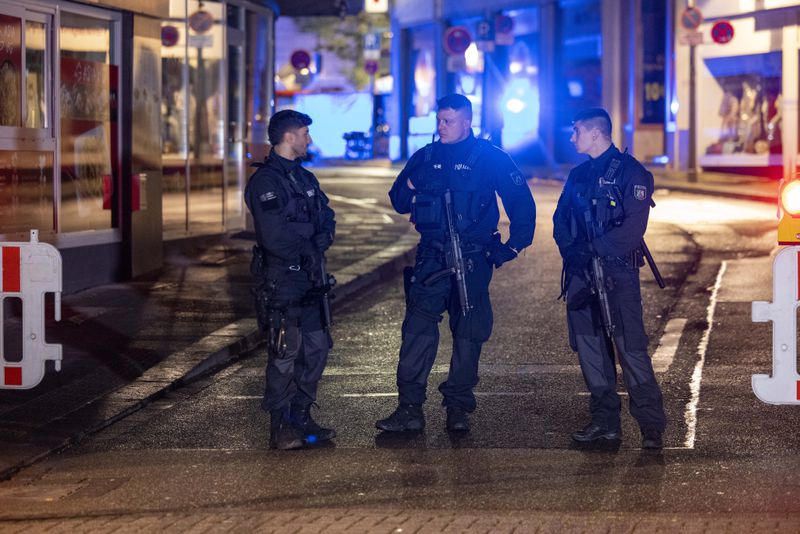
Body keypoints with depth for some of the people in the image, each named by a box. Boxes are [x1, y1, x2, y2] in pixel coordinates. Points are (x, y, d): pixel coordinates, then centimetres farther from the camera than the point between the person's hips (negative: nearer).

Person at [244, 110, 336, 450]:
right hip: (281, 280, -9)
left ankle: (301, 417, 23)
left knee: (316, 348, 12)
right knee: (285, 353, -7)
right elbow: (275, 236, -23)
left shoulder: (304, 178, 16)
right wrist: (311, 231, -7)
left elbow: (327, 220, 12)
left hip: (310, 277, 9)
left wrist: (317, 240, -9)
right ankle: (281, 429, -1)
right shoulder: (266, 181, -13)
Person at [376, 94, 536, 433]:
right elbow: (399, 203, 15)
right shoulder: (425, 157, 10)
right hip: (431, 259, 2)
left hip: (473, 261, -2)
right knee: (417, 328, -9)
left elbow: (522, 202, 4)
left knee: (468, 333, 3)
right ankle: (409, 408, -9)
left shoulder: (491, 159, 0)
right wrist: (409, 188, -7)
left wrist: (515, 245, -1)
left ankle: (458, 408, 13)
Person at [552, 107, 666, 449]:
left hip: (617, 271, -7)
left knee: (630, 347, -12)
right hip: (581, 273, 7)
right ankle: (604, 422, 16)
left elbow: (633, 227, -15)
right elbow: (560, 219, 13)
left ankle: (651, 427, -10)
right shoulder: (579, 175, 17)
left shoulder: (630, 171, -6)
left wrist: (593, 248, -19)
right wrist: (570, 249, -6)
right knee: (589, 347, 8)